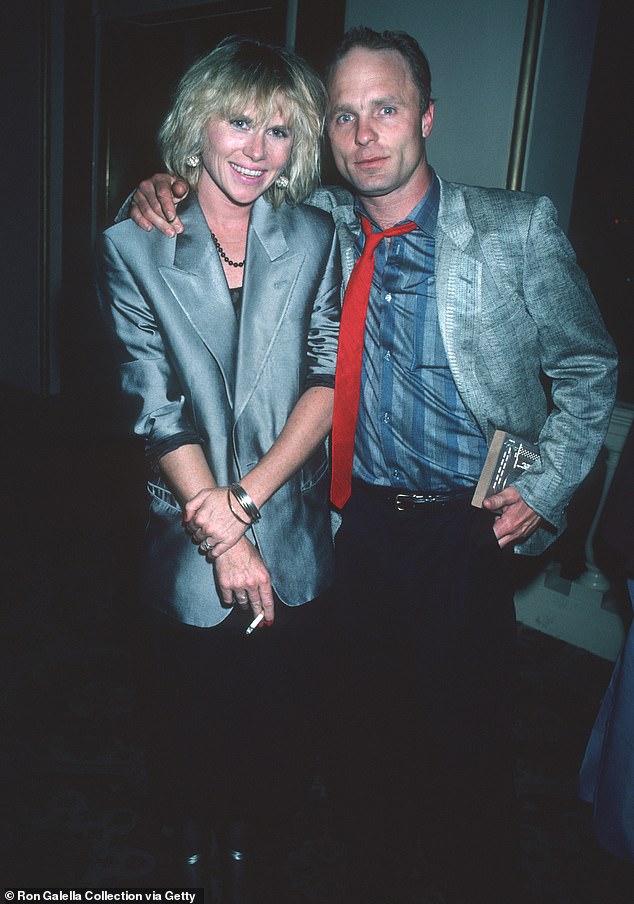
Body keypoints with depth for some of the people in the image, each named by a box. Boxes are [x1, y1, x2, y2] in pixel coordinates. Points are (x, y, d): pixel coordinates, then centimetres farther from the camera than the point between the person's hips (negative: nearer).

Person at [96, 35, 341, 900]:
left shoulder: (315, 238, 0)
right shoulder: (134, 249, -5)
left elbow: (329, 377, -6)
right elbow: (158, 409, -10)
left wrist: (246, 497, -16)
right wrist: (224, 535, -14)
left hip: (294, 538, 2)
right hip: (190, 540, -1)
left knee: (279, 713, 17)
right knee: (193, 714, 18)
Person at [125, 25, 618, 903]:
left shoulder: (517, 228, -7)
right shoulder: (318, 224, 0)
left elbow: (589, 369, 2)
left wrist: (543, 487, -6)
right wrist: (164, 193, -5)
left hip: (465, 532, -2)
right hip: (357, 523, 3)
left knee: (466, 740, 11)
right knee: (365, 729, 18)